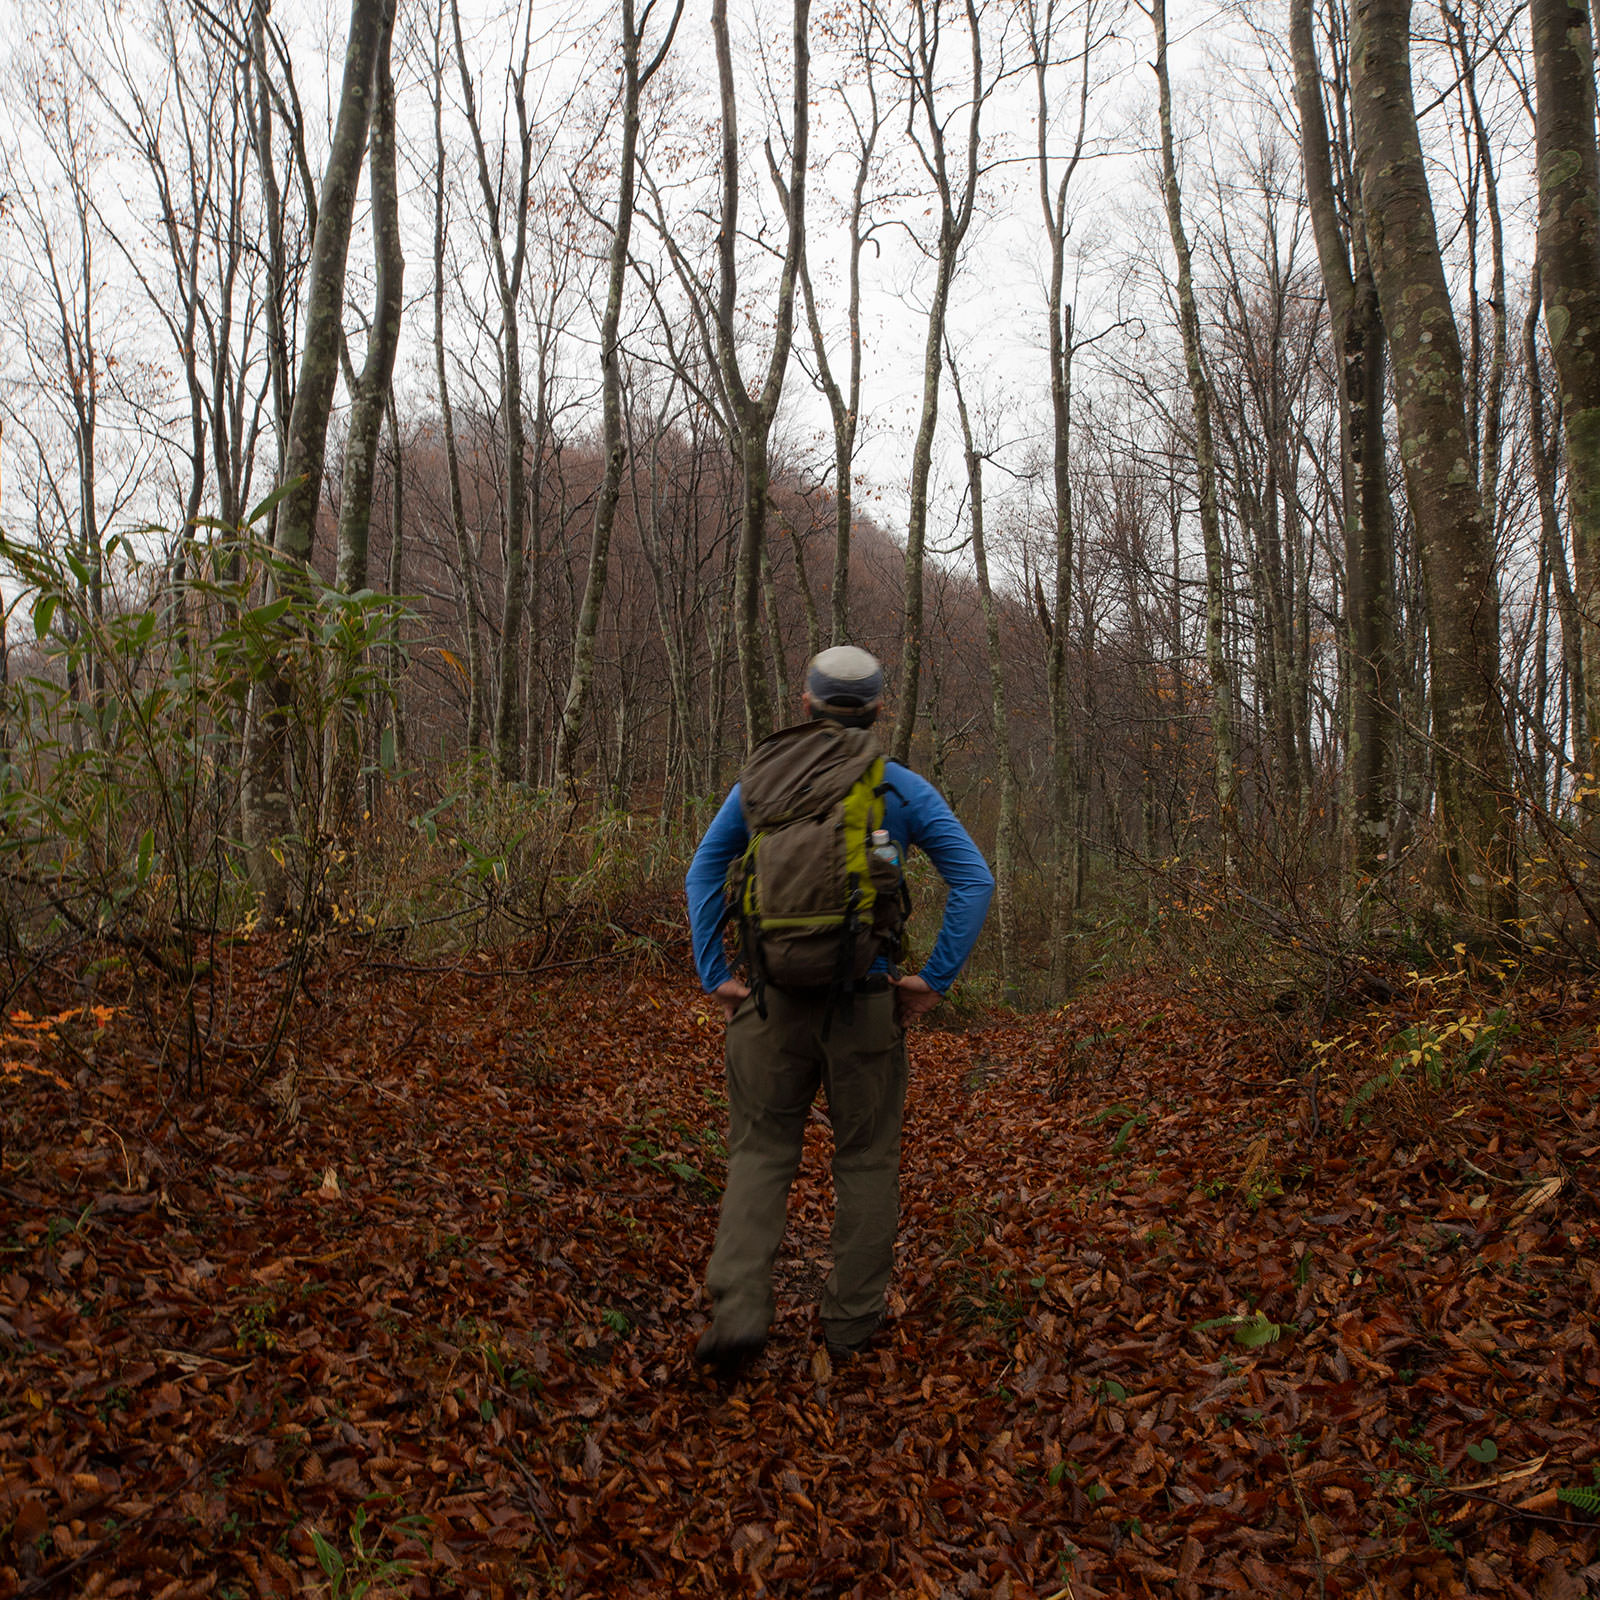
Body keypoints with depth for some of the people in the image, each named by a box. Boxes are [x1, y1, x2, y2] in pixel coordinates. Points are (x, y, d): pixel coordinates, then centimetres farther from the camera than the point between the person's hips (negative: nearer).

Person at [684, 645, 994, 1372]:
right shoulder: (905, 789, 0)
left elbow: (703, 874, 3)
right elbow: (975, 882, -5)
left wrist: (714, 976, 5)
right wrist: (934, 979, -2)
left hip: (775, 997, 1)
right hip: (868, 1003, 0)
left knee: (760, 1152, 10)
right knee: (866, 1158, 14)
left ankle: (739, 1310, -5)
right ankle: (852, 1315, 22)